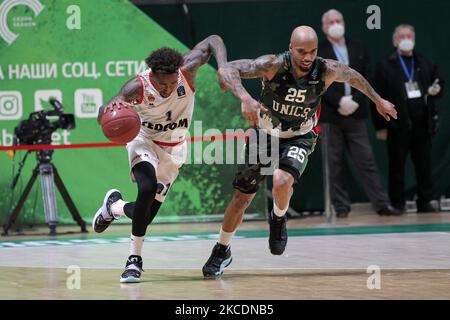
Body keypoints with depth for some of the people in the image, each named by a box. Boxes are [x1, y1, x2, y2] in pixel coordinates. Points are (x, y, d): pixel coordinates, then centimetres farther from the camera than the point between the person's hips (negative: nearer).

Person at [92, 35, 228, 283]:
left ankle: (114, 206, 38)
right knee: (147, 189, -33)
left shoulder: (187, 70, -25)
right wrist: (109, 110, -59)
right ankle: (135, 259, -18)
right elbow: (102, 116, -35)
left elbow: (213, 41, -10)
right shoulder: (138, 86, -28)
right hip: (144, 141, -3)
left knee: (146, 215, 1)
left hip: (173, 150, 3)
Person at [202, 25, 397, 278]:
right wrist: (245, 98, -53)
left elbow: (353, 76, 3)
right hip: (265, 134, 0)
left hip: (299, 139, 0)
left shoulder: (327, 70, -21)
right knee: (242, 197, 5)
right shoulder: (274, 65, -28)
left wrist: (378, 101, 16)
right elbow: (227, 70, -36)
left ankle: (279, 219, 5)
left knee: (282, 181, -30)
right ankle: (222, 250, 30)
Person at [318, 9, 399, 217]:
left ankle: (381, 204, 0)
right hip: (330, 115, -2)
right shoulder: (316, 53, 1)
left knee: (366, 160, 1)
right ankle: (341, 206, 7)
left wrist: (354, 101, -8)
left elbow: (366, 78, 7)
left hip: (355, 113, 2)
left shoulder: (359, 49, 11)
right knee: (335, 164, 1)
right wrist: (339, 101, -15)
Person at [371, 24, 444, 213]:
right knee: (397, 167, 1)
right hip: (398, 125, -3)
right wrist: (380, 126, -10)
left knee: (424, 165, 4)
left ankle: (425, 202, 11)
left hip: (422, 124, 4)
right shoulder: (386, 66, 0)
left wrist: (436, 90, -3)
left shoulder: (425, 63, 13)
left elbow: (438, 82, 23)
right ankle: (397, 204, 8)